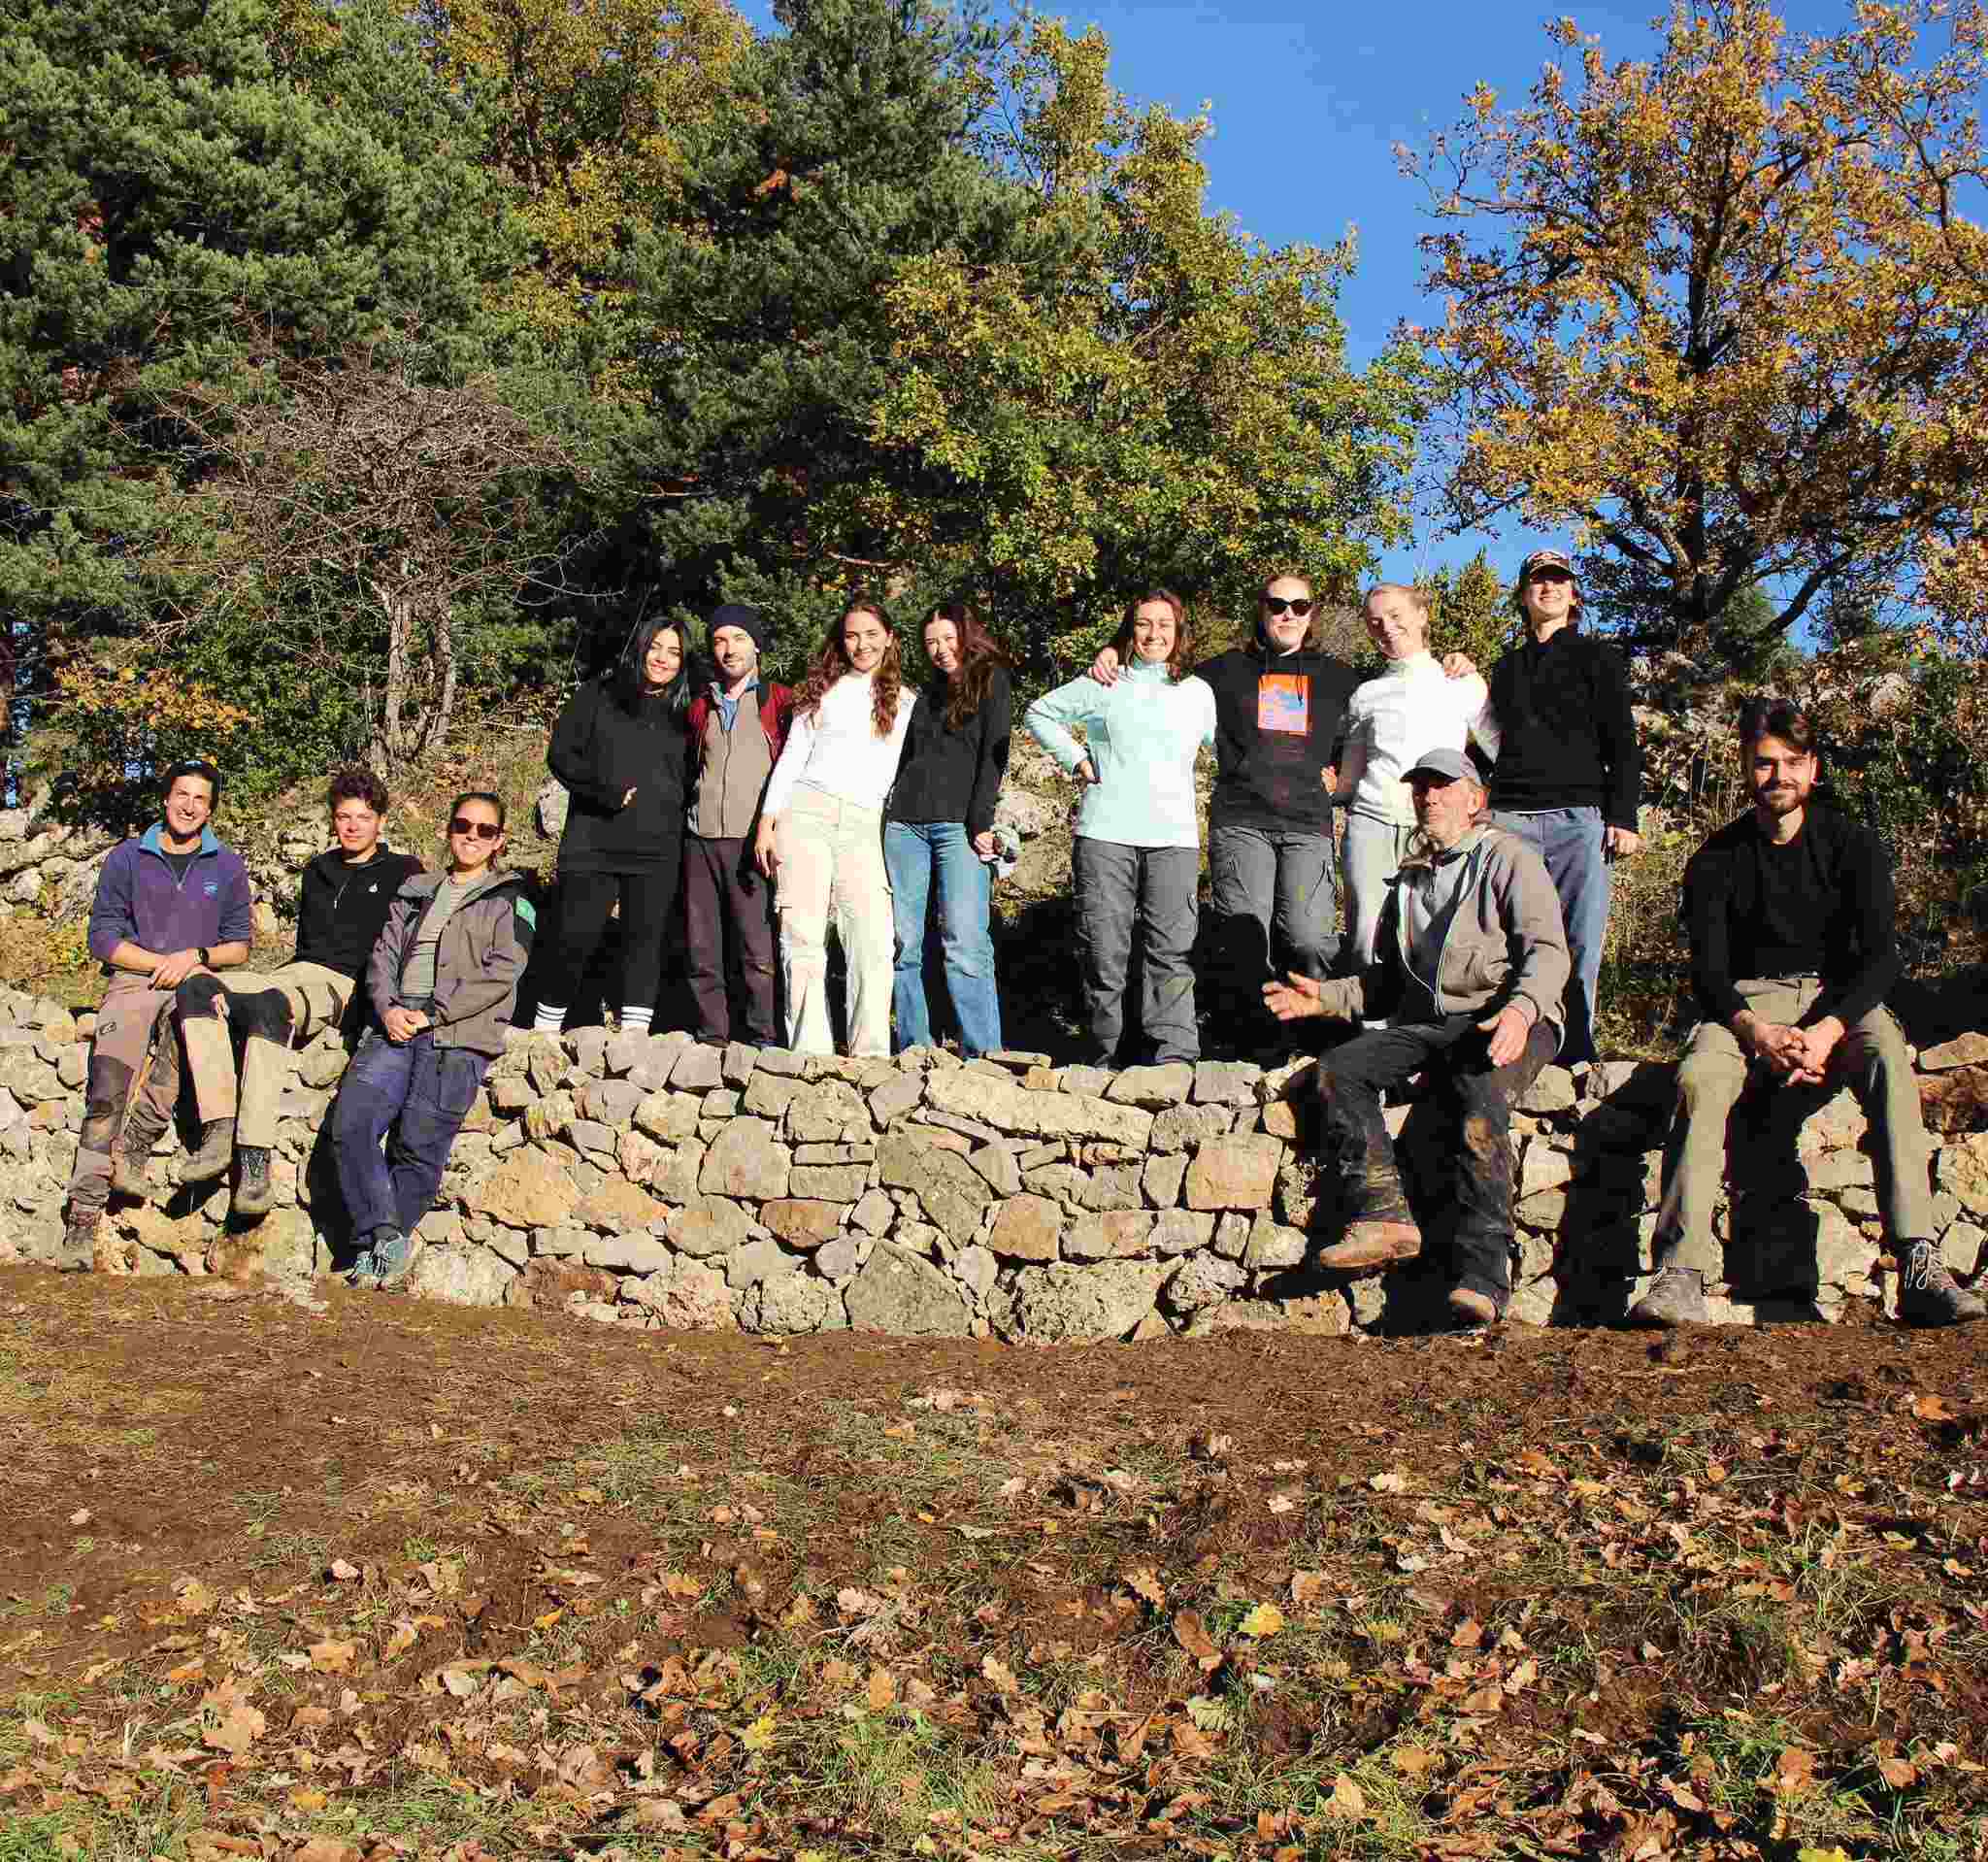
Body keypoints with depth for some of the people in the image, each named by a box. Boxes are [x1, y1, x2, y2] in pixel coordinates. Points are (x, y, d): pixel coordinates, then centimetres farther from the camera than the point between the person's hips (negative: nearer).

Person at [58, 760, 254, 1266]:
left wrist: (195, 957, -9)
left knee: (197, 990, -39)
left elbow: (239, 945, 11)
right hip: (134, 981, 0)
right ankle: (84, 1216, -27)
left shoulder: (226, 866, 15)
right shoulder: (126, 859, 13)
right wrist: (163, 962, -8)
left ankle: (136, 1141, -41)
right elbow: (103, 938, 5)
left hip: (197, 983, 0)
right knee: (107, 1085, -24)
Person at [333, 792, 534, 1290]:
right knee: (351, 1121, -18)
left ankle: (386, 1238, -1)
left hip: (459, 1031, -4)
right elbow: (383, 955, 19)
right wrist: (388, 1008, -2)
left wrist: (432, 1014, -9)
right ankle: (385, 1234, -11)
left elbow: (501, 972, -1)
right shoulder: (417, 891, 27)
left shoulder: (510, 899, 12)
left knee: (420, 1140, -18)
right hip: (397, 1023, 4)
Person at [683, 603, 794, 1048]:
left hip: (753, 842, -4)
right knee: (701, 949, 3)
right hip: (701, 840, 5)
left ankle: (766, 1040, -4)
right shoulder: (701, 706, 19)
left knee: (758, 949, -9)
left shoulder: (780, 702, 5)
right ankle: (711, 1037, 11)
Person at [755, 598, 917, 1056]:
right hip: (805, 812, 0)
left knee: (873, 945, -12)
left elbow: (903, 771, 16)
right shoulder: (824, 689, 14)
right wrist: (767, 819, 1)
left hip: (863, 826, 0)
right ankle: (809, 1053, -4)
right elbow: (792, 757, 11)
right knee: (802, 939, -6)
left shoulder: (905, 701, 16)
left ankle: (870, 1057, -11)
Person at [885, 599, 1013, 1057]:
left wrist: (981, 822, -12)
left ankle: (984, 1054, -13)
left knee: (965, 942, -14)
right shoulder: (928, 692, 22)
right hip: (905, 824, 5)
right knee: (903, 944, 0)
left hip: (959, 825, -5)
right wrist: (888, 816, 13)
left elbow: (994, 753, -2)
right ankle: (914, 1050, 5)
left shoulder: (991, 680, 8)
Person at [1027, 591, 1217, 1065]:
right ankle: (1105, 1054, 10)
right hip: (1104, 832, -1)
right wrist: (1076, 758, 7)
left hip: (1173, 837, 1)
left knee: (1172, 951, -7)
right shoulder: (1103, 684, 9)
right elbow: (1040, 712, 16)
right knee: (1103, 948, 0)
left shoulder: (1199, 692, 14)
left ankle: (1175, 1057, -8)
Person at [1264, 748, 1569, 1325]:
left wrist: (1521, 1008, -24)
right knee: (1338, 1068, -20)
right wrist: (1325, 996, 13)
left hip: (1505, 1023, -6)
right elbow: (1387, 980, 31)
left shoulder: (1507, 857, 10)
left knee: (1479, 1103, -34)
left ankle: (1483, 1279, -38)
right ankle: (1384, 1218, -31)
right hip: (1426, 1024, 6)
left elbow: (1547, 950, -3)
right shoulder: (1409, 883, 30)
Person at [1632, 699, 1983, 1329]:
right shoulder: (1716, 860, 3)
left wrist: (1829, 1029, -25)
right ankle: (1681, 1276, -41)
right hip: (1747, 1001, 0)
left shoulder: (1853, 845, 2)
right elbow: (1708, 973, -4)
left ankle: (1921, 1272, -43)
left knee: (1888, 1062, -35)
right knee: (1698, 1079, -33)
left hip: (1837, 997, 0)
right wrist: (1756, 1031, -25)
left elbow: (1881, 957, -7)